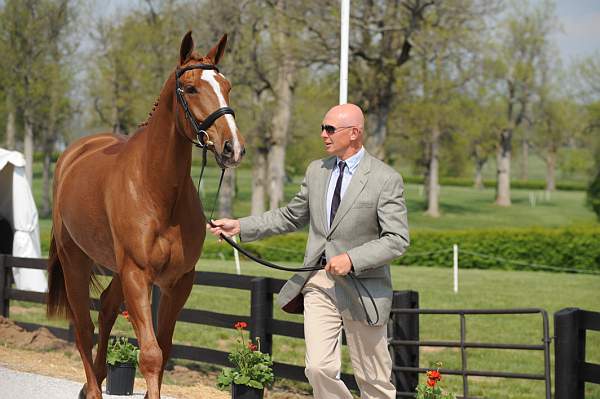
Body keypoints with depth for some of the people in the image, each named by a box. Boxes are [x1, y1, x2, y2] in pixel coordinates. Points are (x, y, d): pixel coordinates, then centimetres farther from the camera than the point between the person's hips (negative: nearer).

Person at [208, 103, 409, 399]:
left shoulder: (386, 179, -9)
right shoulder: (316, 171, 9)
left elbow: (397, 240, -13)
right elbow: (290, 217, 19)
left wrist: (352, 259, -25)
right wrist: (240, 226, 10)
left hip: (363, 287, -4)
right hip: (318, 282, 4)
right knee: (319, 368, -9)